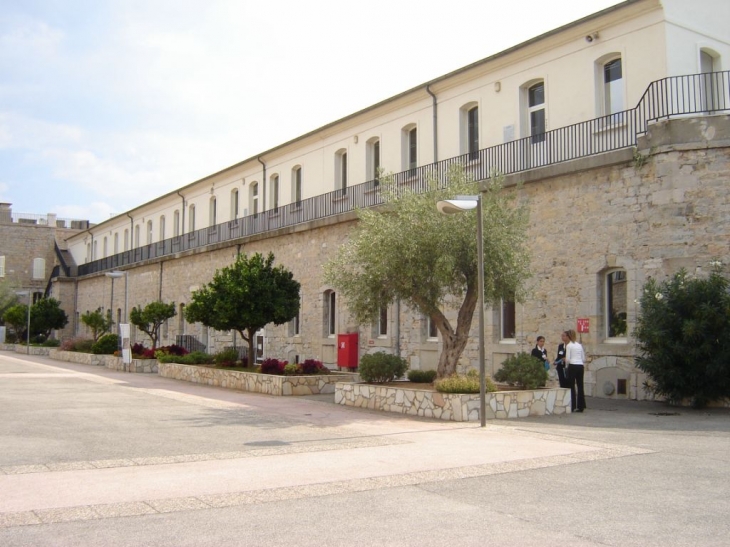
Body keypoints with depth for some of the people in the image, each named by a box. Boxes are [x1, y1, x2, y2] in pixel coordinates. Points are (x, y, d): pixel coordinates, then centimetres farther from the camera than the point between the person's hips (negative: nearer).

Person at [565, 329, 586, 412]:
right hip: (580, 366, 6)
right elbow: (584, 359, 12)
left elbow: (568, 359, -10)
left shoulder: (569, 345, -5)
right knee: (580, 386, 7)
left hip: (573, 366, -6)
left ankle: (573, 407, 0)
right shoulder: (579, 345, 13)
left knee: (572, 387, -1)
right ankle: (581, 406, 9)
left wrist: (565, 360, 10)